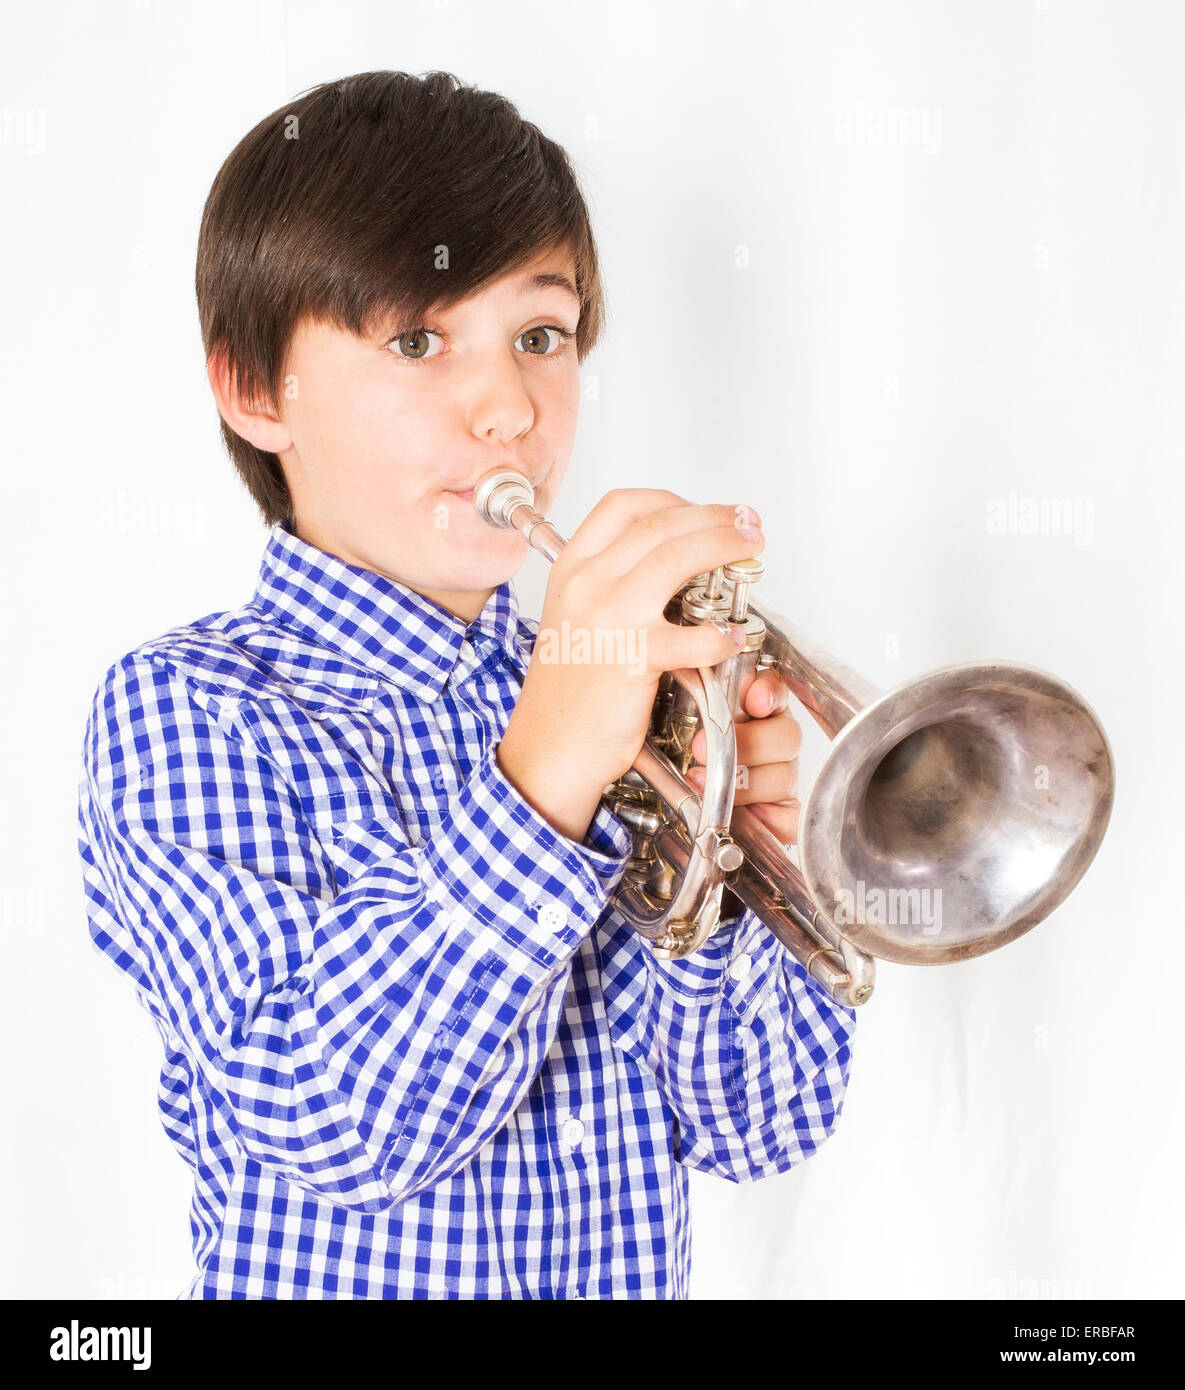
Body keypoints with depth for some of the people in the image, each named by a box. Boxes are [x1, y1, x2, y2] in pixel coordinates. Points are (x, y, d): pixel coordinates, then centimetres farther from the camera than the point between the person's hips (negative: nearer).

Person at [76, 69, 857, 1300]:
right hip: (345, 1275, -2)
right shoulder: (183, 708, -10)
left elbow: (762, 1129, -2)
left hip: (633, 1268, 3)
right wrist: (543, 781, -32)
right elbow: (331, 1121, -24)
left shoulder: (605, 689, 0)